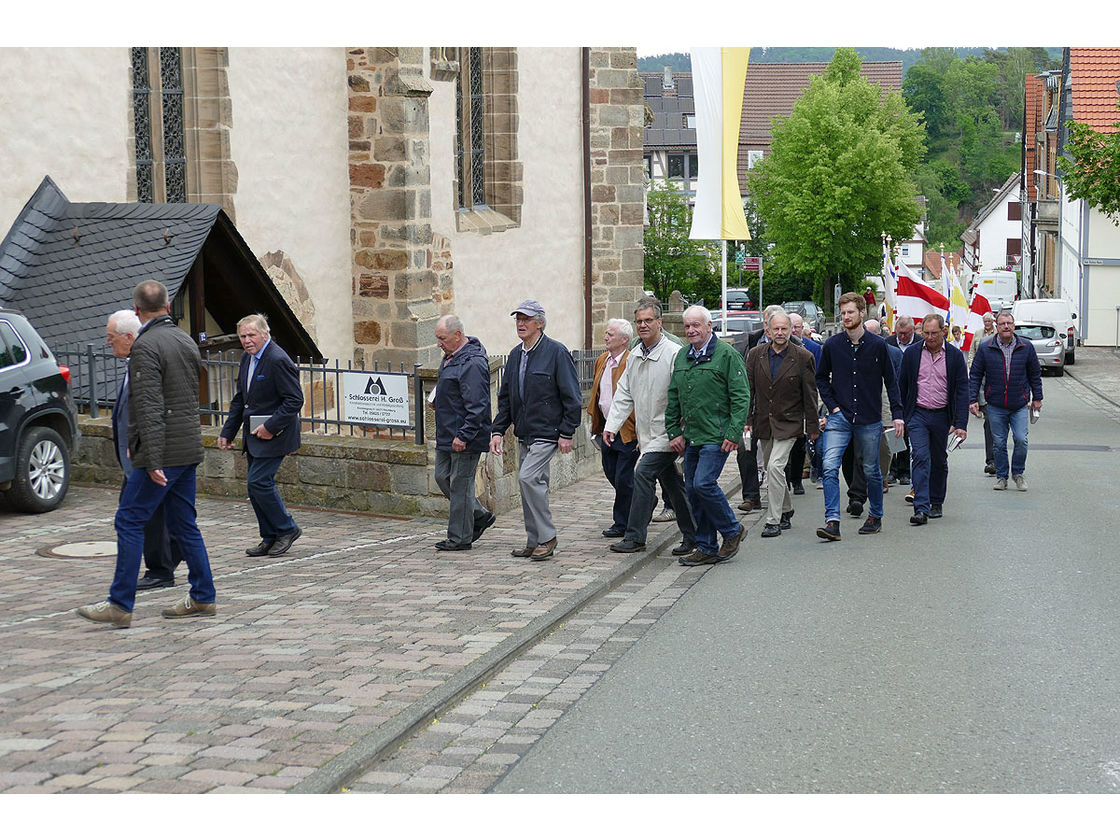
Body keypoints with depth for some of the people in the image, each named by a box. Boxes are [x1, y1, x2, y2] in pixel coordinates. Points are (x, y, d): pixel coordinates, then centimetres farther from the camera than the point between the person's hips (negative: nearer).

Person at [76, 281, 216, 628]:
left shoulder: (145, 346, -14)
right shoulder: (187, 341, 13)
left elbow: (149, 408, -21)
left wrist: (153, 461, -23)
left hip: (164, 452, -8)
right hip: (189, 448, 8)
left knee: (129, 521, -3)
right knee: (183, 524, 14)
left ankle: (120, 605, -4)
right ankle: (202, 598, 17)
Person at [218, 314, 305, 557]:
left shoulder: (278, 361, -17)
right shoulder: (247, 357, 11)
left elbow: (295, 400, -19)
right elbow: (240, 399, 18)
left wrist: (270, 427, -22)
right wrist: (227, 432, 14)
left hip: (273, 434, -9)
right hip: (253, 433, 9)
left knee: (259, 482, -12)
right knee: (257, 485, 9)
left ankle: (287, 529, 3)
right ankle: (270, 538, 17)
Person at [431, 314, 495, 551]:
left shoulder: (472, 363, -21)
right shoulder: (451, 357, 11)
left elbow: (477, 406, -25)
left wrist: (464, 436, -25)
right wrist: (438, 402, 7)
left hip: (466, 438, -10)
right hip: (447, 434, 10)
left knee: (460, 485, -2)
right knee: (443, 478, 15)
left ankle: (460, 538, 7)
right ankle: (480, 515, 27)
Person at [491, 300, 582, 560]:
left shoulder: (556, 352, -9)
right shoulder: (515, 355, 12)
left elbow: (571, 397, -10)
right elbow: (505, 398, 18)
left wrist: (566, 433, -13)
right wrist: (498, 431, 9)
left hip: (547, 432, -8)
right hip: (524, 434, 8)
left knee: (528, 477, -18)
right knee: (534, 483, 11)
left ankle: (547, 537, -7)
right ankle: (535, 543, 17)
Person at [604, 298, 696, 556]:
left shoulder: (674, 354, -14)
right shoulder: (635, 355, 11)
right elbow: (624, 394, 15)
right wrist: (612, 425, 6)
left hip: (666, 432, -8)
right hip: (647, 433, 8)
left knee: (643, 473, -14)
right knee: (671, 483, 12)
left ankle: (635, 537, -8)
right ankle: (692, 536, 20)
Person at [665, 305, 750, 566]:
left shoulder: (726, 354, -7)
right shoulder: (682, 357, 14)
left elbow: (741, 397, -10)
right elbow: (673, 399, 19)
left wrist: (733, 434, -15)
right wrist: (674, 432, 13)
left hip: (717, 437, -7)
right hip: (692, 437, 7)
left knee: (703, 484, -17)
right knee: (692, 491, 6)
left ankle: (732, 531, 4)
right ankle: (707, 549, 15)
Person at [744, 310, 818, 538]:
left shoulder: (803, 357, -5)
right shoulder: (755, 355, 3)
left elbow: (810, 395, -2)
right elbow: (748, 390, 7)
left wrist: (812, 426, -2)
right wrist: (747, 420, 1)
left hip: (788, 423, -4)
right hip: (763, 423, 4)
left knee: (775, 467, -17)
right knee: (772, 471, 12)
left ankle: (774, 521, -12)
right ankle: (786, 511, 32)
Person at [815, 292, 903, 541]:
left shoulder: (877, 345, -2)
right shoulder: (832, 345, 1)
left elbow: (890, 380, 4)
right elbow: (821, 378, 12)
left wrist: (897, 414, -2)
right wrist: (832, 406, 0)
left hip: (869, 420, 0)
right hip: (839, 417, 1)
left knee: (871, 471, 11)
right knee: (830, 467, -15)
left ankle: (875, 516, 29)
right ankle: (832, 522, -17)